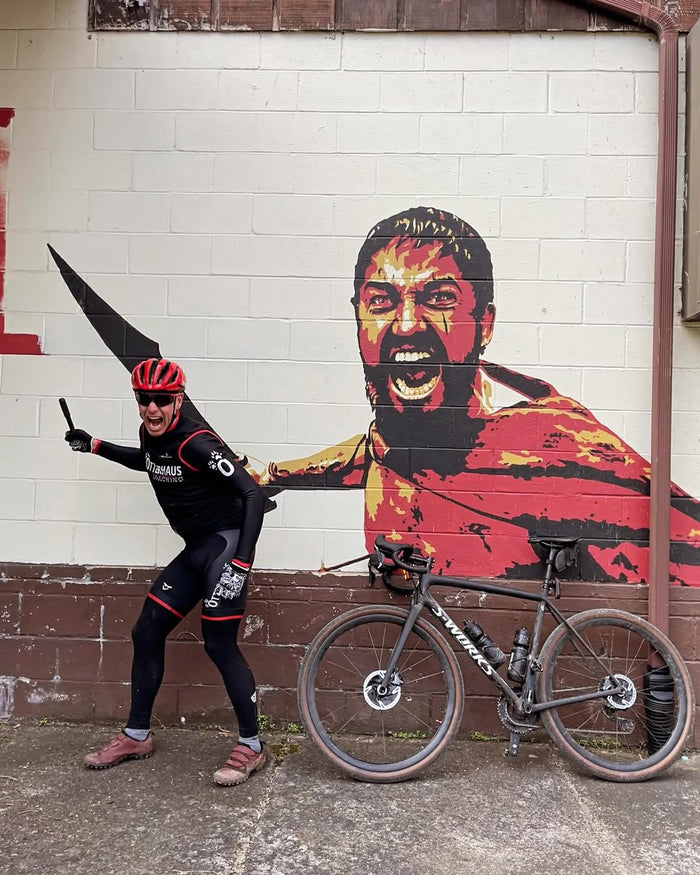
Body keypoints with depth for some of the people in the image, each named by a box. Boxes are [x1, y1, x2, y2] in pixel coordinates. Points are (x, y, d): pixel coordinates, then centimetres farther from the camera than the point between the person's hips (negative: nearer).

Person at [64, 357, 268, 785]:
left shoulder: (196, 442, -22)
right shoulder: (151, 435, 4)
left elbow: (253, 493, -27)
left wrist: (241, 564, -33)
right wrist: (96, 446, 26)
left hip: (224, 543, -9)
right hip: (196, 549, 9)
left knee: (220, 645, -10)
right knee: (147, 633, 10)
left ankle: (251, 747, 6)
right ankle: (137, 736, 25)